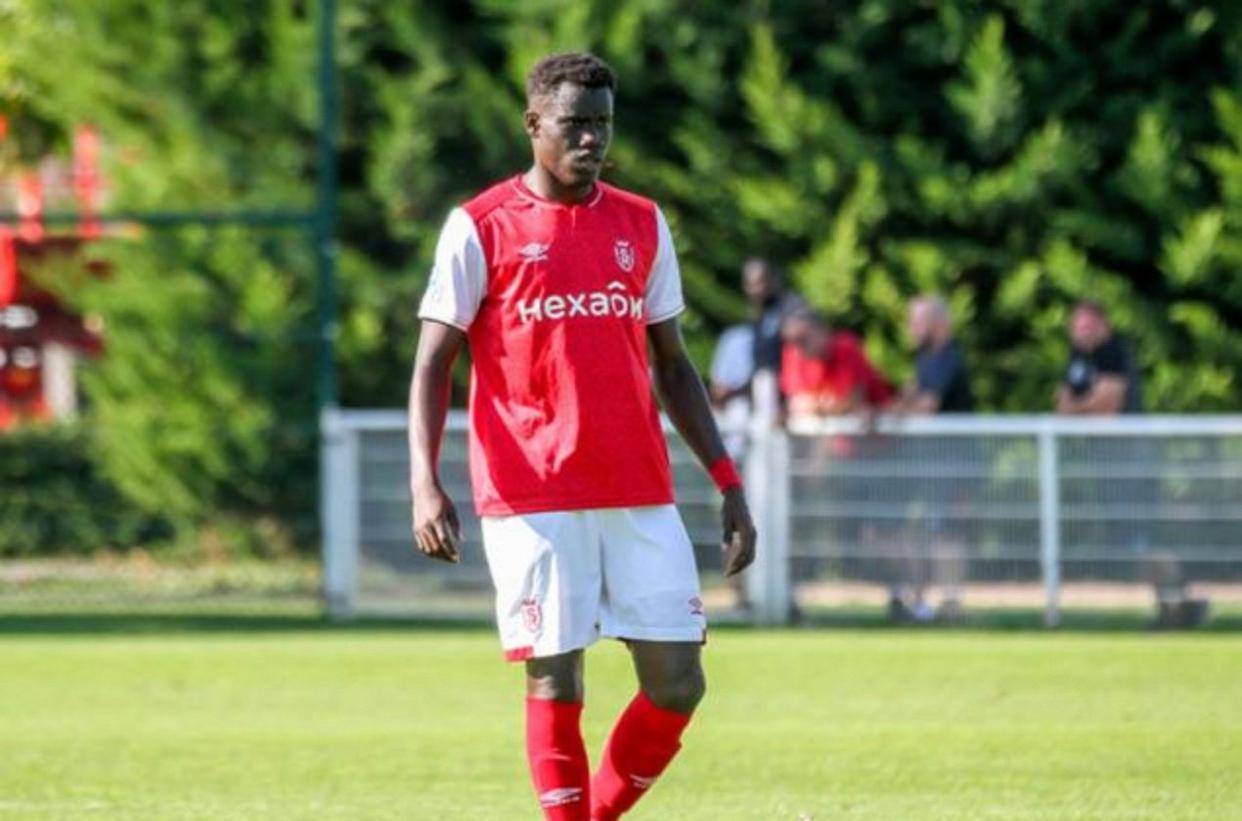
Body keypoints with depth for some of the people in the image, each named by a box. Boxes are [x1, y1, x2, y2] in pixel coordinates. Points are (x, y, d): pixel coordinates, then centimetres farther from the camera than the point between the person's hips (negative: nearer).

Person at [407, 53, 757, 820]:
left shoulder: (642, 225, 12)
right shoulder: (480, 229, 0)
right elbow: (434, 363, -1)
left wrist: (728, 481, 11)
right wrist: (425, 481, -15)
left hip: (641, 496, 4)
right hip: (533, 500, -4)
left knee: (678, 684, -2)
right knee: (556, 684, -4)